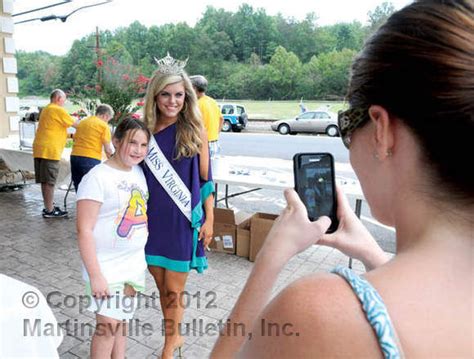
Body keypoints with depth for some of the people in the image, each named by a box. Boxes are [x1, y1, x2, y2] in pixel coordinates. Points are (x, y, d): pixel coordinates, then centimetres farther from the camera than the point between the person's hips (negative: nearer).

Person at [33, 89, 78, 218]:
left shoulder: (45, 110, 21)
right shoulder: (59, 110, -8)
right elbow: (75, 124, -3)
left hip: (39, 149, 9)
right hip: (49, 150, -9)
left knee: (45, 181, 13)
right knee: (49, 182, -5)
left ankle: (48, 207, 22)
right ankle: (49, 211, 0)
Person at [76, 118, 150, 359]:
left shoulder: (139, 172, 4)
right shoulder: (97, 177, -17)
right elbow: (84, 230, -19)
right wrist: (95, 275, -20)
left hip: (135, 264, 6)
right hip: (107, 266, -6)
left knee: (122, 319, 18)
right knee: (108, 324, -1)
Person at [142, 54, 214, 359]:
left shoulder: (195, 130, -6)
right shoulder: (146, 130, 0)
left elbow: (205, 179, -1)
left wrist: (209, 219, -3)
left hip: (184, 220, -3)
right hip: (152, 220, 3)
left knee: (174, 291, 6)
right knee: (162, 287, 16)